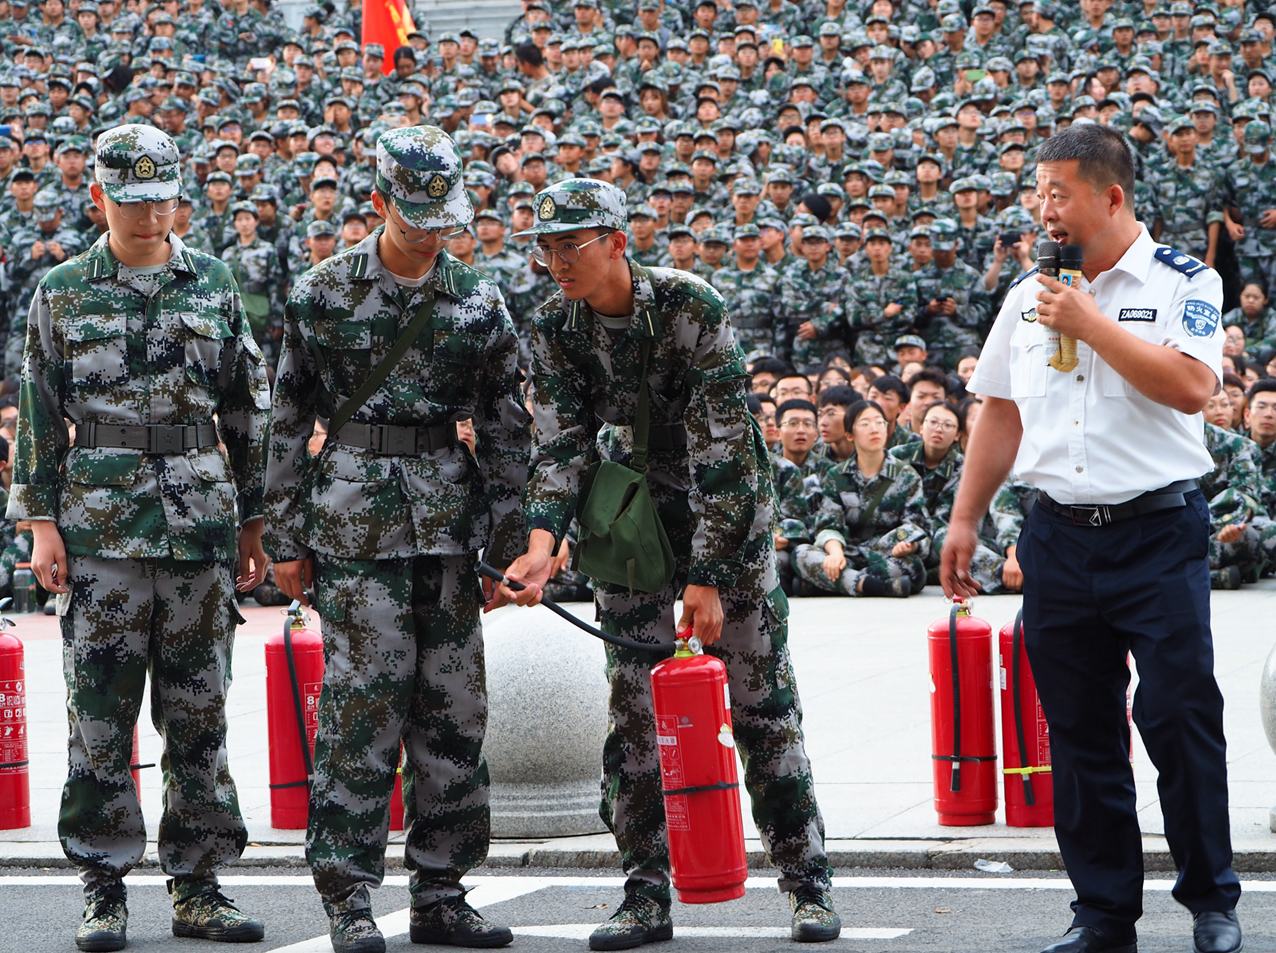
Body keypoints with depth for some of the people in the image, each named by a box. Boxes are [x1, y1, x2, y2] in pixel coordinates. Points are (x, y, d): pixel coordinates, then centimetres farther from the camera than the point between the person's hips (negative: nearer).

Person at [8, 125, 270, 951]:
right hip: (101, 529, -1)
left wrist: (254, 518, 9)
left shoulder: (214, 286, 8)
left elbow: (250, 411, 12)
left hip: (202, 525, 1)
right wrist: (42, 522, -1)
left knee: (199, 712, 5)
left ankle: (199, 883, 12)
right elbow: (39, 417, 6)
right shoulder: (63, 293, 5)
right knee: (101, 714, -2)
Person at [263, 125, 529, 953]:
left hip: (449, 515, 3)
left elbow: (506, 427, 11)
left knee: (454, 703, 4)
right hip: (354, 511, -3)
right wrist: (286, 538, 1)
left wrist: (507, 539, 6)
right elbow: (289, 421, 4)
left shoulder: (478, 300, 8)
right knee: (363, 699, -8)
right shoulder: (324, 294, 1)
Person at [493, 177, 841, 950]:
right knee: (634, 704, 0)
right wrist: (541, 546, -27)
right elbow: (560, 446, -9)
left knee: (763, 698, -3)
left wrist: (707, 579, -26)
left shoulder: (693, 307, -22)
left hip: (730, 511, -4)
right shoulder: (556, 329, -8)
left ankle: (809, 884, 6)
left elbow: (721, 451, -23)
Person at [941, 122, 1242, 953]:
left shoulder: (1182, 282, -3)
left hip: (1159, 534, -5)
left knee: (1181, 715, -6)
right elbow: (1000, 414, 18)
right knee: (1080, 729, 6)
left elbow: (1193, 387, -19)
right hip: (1060, 535, 5)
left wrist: (1090, 323, -16)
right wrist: (966, 520, 15)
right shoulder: (1030, 295, 12)